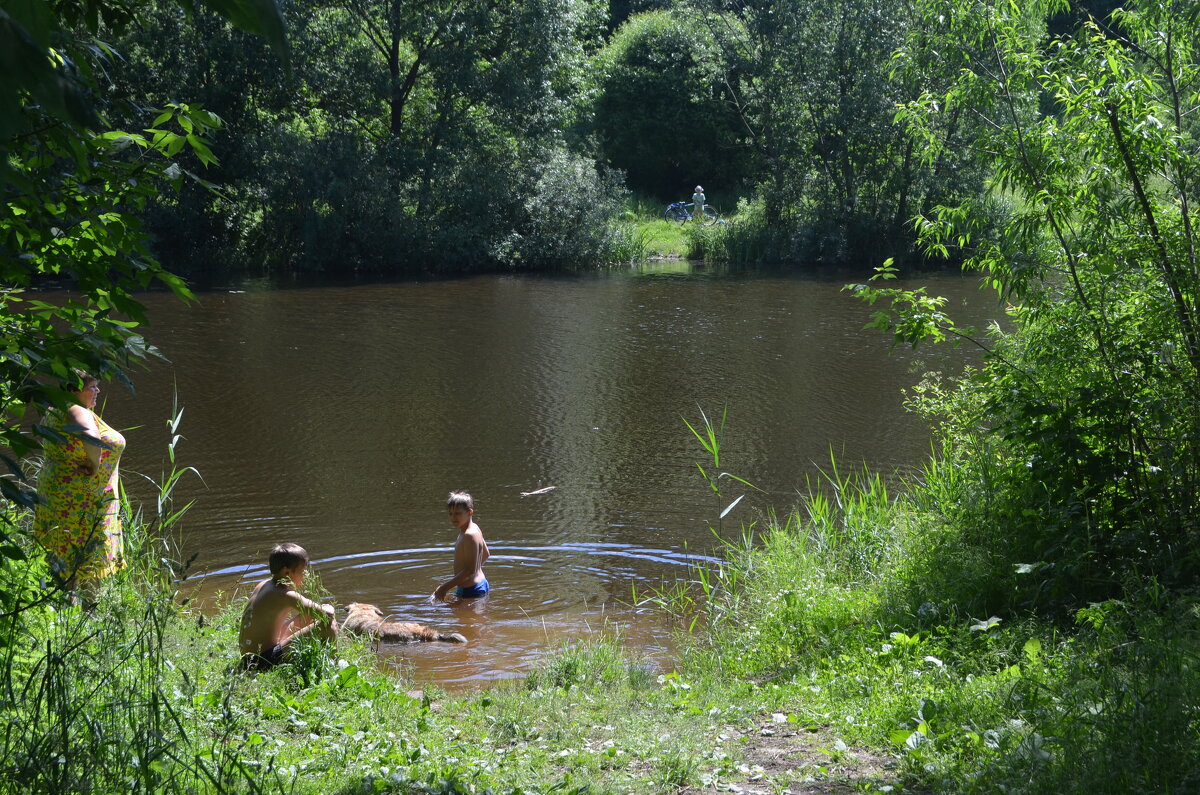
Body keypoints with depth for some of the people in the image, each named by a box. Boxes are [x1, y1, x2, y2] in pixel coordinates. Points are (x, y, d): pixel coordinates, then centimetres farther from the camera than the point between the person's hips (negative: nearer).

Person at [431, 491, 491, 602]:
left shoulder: (470, 536, -21)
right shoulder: (474, 528, 10)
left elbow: (470, 570, -24)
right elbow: (486, 555, 24)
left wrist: (445, 587, -22)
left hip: (470, 592, -11)